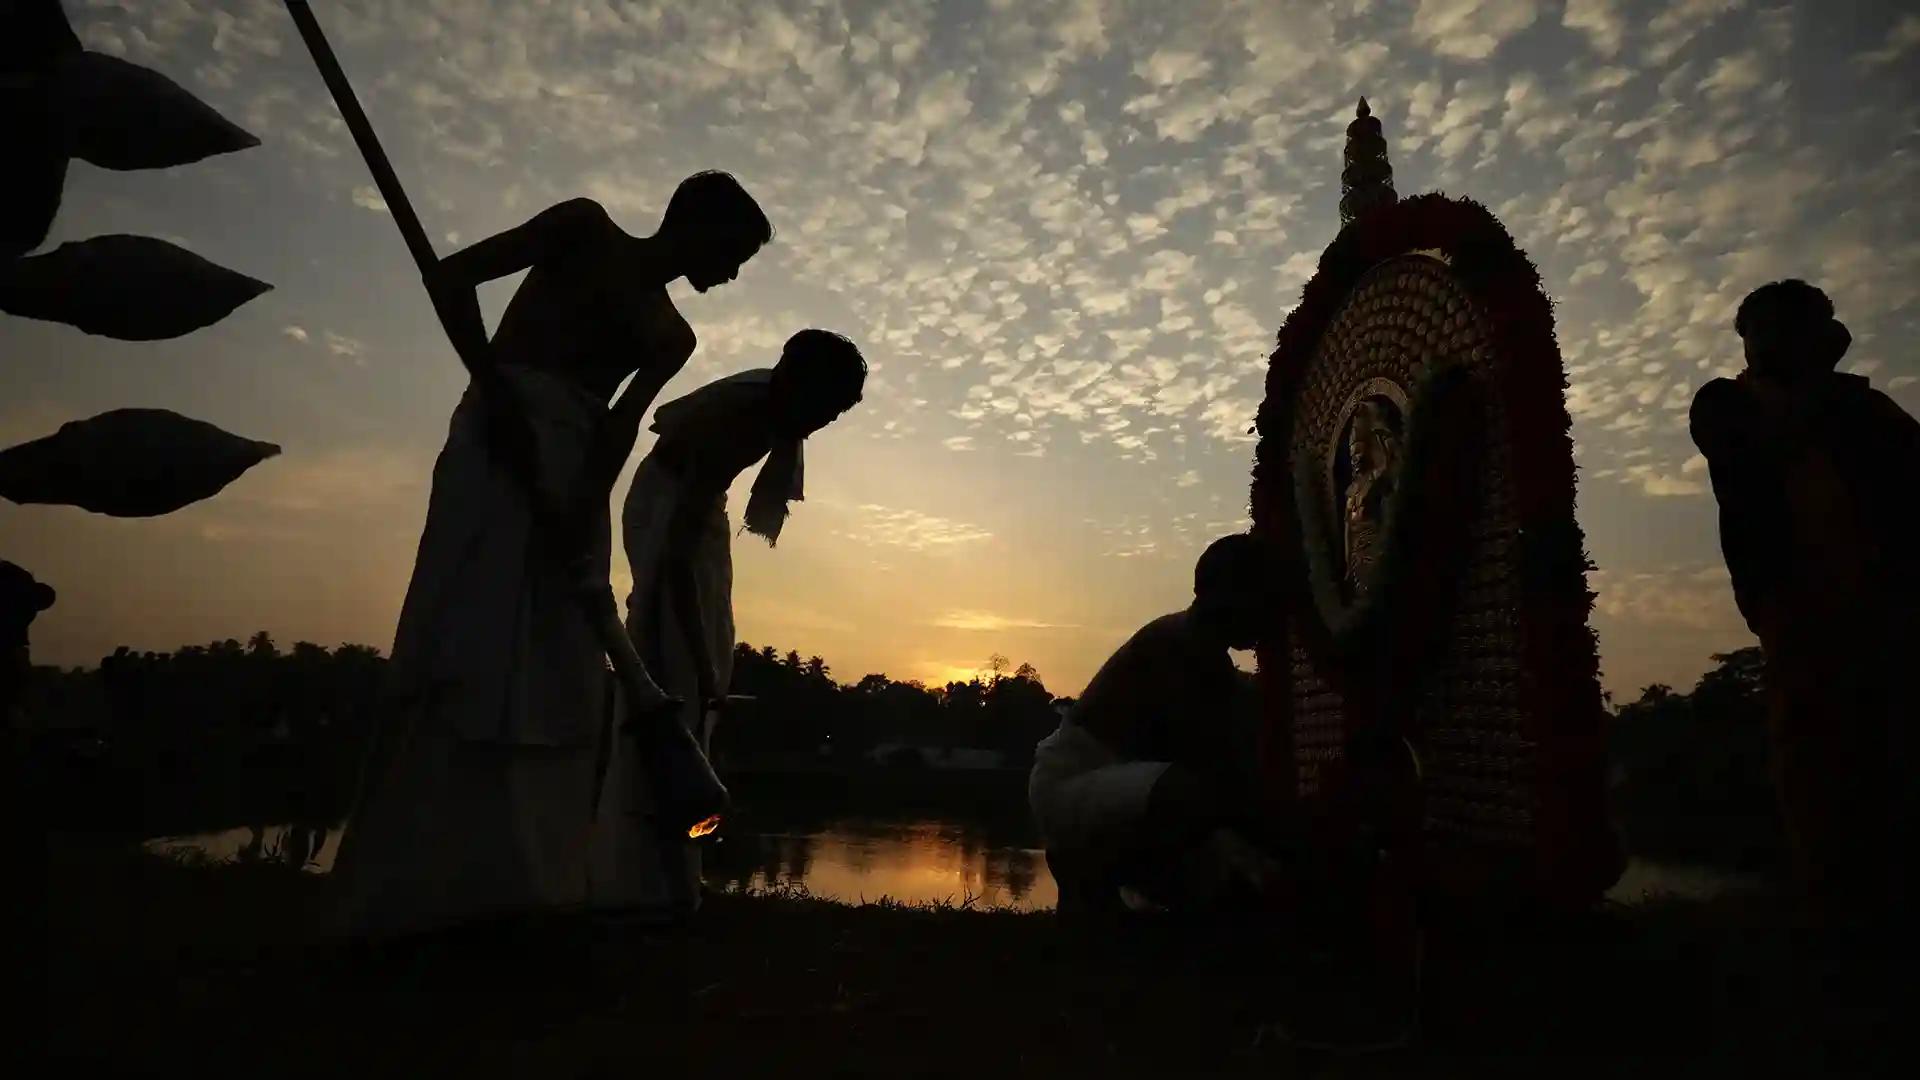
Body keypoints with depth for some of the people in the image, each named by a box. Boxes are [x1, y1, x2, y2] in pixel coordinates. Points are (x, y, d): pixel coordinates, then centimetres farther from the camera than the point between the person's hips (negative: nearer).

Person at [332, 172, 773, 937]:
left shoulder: (669, 337, 18)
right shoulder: (585, 227, 8)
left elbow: (620, 427, 1)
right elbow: (449, 277, -1)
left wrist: (583, 512, -16)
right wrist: (496, 389, -14)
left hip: (571, 467, 6)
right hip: (502, 441, -6)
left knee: (562, 666, 0)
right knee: (478, 648, -14)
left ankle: (533, 880, 5)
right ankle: (427, 886, -11)